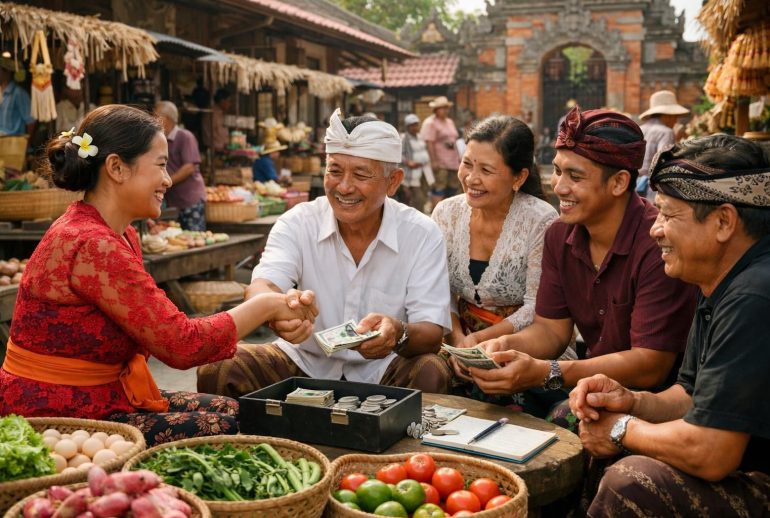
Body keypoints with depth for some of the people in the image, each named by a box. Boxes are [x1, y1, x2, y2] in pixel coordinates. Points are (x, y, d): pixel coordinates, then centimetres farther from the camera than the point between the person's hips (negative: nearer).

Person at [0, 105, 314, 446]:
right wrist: (265, 305, -11)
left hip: (104, 399, 9)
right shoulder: (91, 245, -23)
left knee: (234, 411, 5)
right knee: (223, 430, -12)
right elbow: (181, 345, -22)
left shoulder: (123, 237, 8)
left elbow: (161, 332, 4)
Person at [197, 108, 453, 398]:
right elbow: (261, 286, -24)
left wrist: (399, 333, -42)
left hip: (381, 370, -1)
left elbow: (432, 333, -16)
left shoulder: (423, 235, -11)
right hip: (305, 361, 2)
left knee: (432, 372, -32)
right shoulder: (298, 222, -7)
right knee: (217, 369, -20)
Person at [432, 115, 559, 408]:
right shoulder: (446, 213, 0)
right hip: (461, 339, 4)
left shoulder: (541, 222, -13)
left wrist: (478, 339, -19)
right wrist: (458, 339, -14)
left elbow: (537, 308, -12)